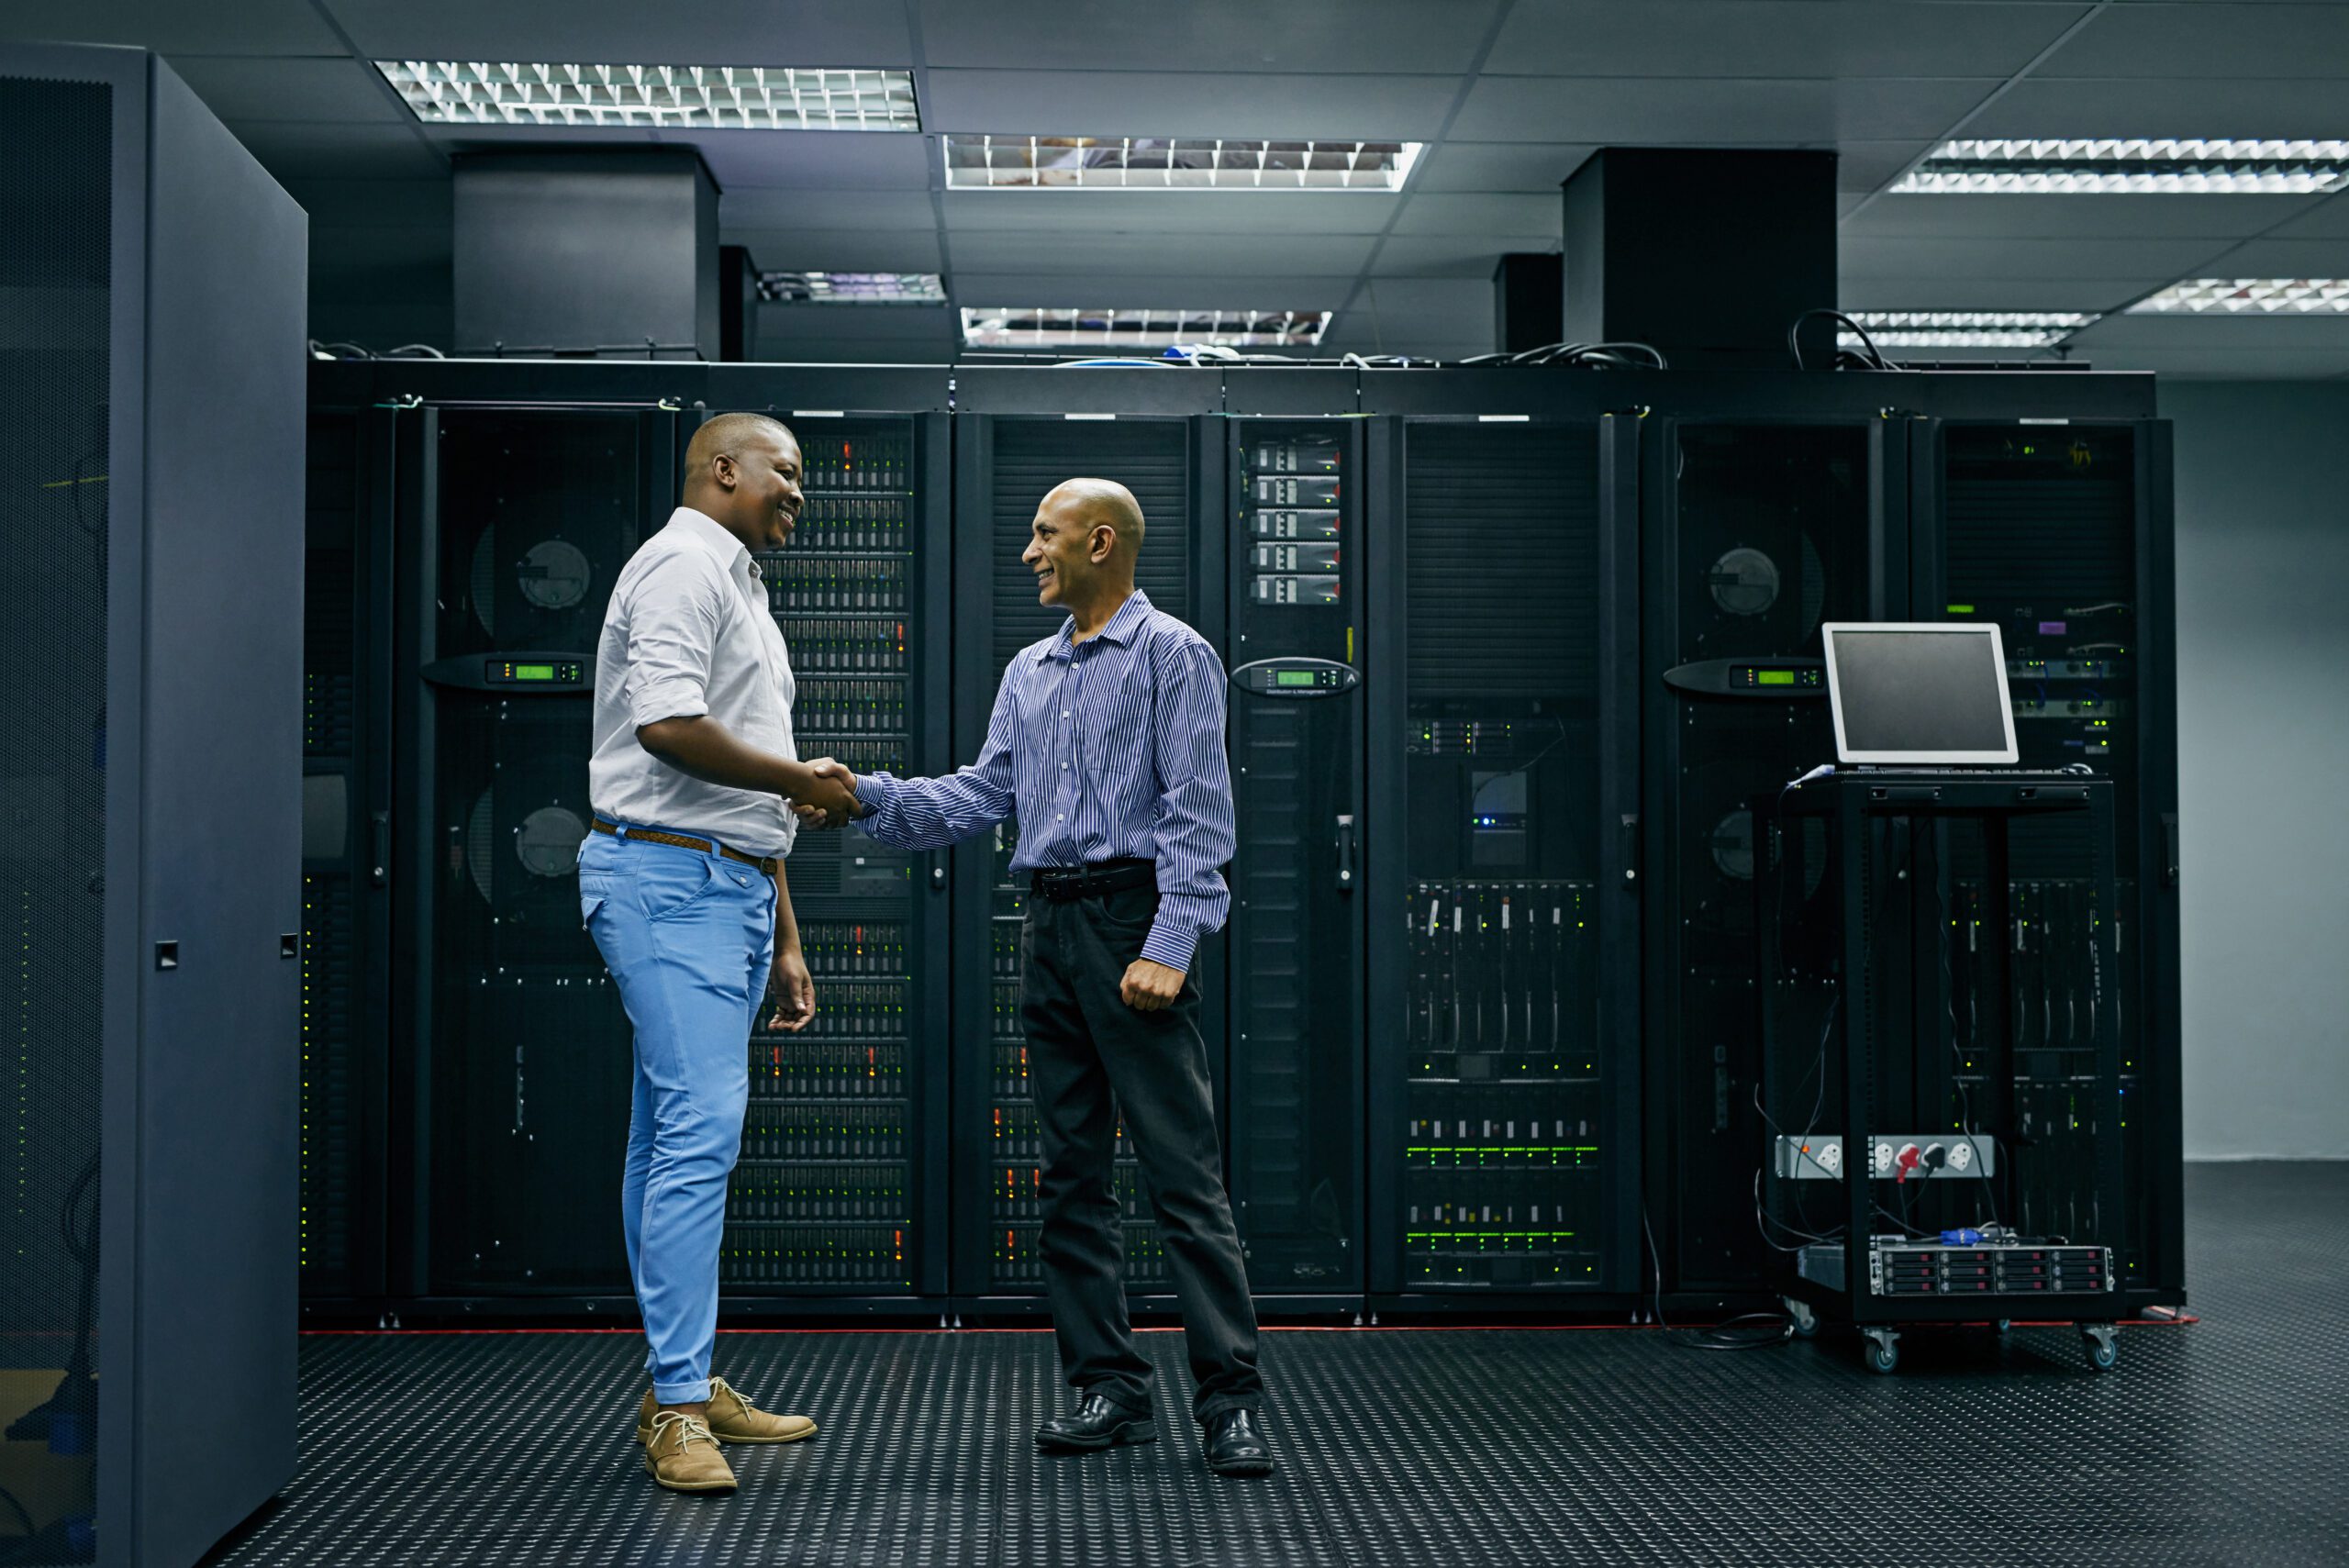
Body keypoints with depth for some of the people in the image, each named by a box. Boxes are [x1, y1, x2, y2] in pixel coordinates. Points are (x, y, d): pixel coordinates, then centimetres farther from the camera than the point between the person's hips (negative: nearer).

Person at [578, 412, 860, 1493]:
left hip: (727, 884, 10)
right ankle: (679, 1406, -14)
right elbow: (668, 724, -22)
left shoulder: (744, 595, 25)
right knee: (699, 1132, -15)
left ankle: (684, 1385, 14)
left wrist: (783, 939, 24)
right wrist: (804, 780, -8)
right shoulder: (682, 565, -6)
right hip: (670, 880, -10)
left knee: (675, 1139, 10)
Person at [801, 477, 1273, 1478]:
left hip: (1135, 921, -7)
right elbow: (982, 796, 14)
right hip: (1049, 929, 8)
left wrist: (1167, 948, -19)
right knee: (1072, 1175, 8)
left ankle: (1231, 1399, -5)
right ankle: (1109, 1388, 15)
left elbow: (1197, 814, -11)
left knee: (1184, 1172, -8)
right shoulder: (1030, 673, 18)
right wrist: (867, 796, 1)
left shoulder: (1173, 655, -4)